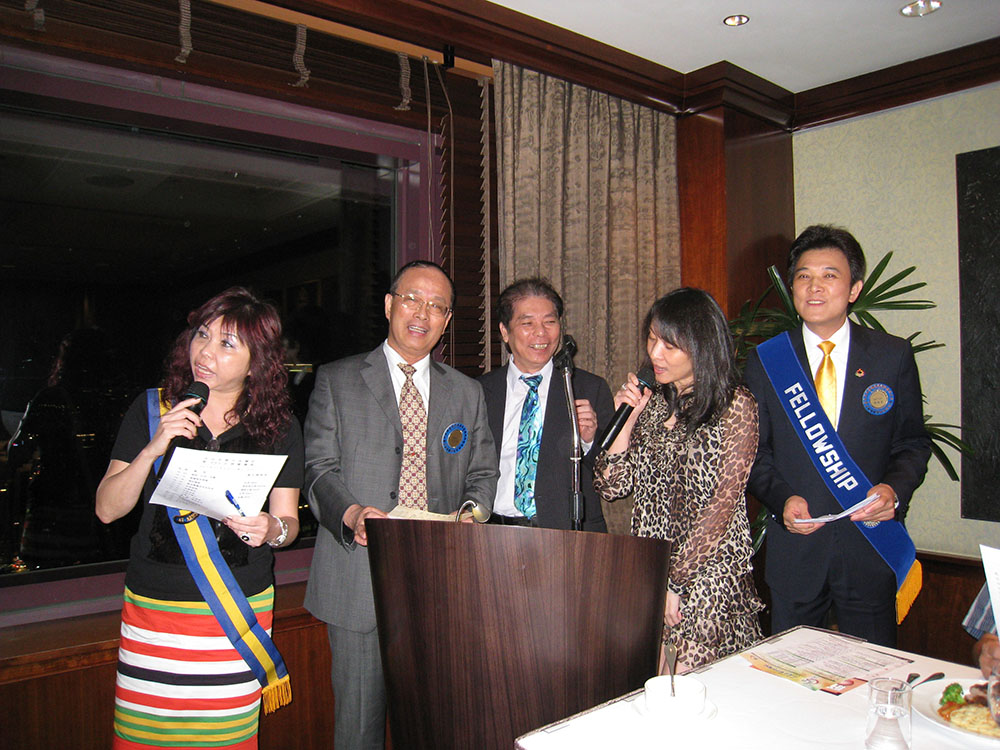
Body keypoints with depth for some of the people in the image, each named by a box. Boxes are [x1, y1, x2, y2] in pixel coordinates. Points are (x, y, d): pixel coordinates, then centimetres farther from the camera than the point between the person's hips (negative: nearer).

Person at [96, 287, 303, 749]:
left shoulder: (279, 427, 1)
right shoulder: (151, 409, 2)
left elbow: (288, 519, 5)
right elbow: (107, 509, 0)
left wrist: (271, 530, -18)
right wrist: (153, 449, -15)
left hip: (239, 612, 0)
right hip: (151, 611, 1)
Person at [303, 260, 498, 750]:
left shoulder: (467, 393, 14)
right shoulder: (336, 380, 6)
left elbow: (482, 475, 13)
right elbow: (319, 467, 0)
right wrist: (351, 513, -19)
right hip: (360, 580, -2)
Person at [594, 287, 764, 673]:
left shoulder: (736, 406, -6)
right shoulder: (651, 402, 10)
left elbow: (723, 505, -11)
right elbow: (611, 486, 7)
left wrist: (674, 582, -13)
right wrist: (626, 420, -3)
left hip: (708, 576, -4)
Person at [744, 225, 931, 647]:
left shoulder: (894, 356, 2)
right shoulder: (764, 361, 1)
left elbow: (914, 445, 7)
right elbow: (755, 451, 5)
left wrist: (895, 490, -13)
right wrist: (781, 499, -12)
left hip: (870, 541, 0)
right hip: (793, 545, 0)